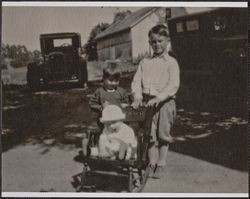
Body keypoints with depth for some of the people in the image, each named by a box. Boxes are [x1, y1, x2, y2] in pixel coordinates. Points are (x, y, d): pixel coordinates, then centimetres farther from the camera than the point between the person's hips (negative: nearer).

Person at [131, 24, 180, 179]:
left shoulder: (171, 62, -1)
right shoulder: (145, 62, 11)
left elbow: (173, 85, -11)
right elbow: (136, 81, 6)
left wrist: (158, 98, -22)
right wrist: (138, 98, -11)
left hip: (165, 102, -3)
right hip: (147, 101, 3)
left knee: (163, 134, 3)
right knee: (150, 135, 7)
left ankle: (161, 164, 16)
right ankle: (152, 163, 20)